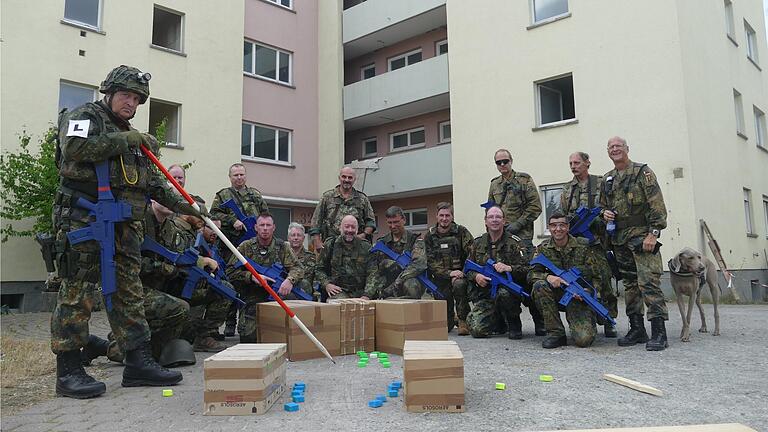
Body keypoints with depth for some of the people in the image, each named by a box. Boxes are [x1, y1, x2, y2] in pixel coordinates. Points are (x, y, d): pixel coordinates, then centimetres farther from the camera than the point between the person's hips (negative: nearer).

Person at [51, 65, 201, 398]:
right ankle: (68, 370, 3)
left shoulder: (130, 135, 25)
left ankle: (138, 362, 12)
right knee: (77, 292, -5)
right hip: (83, 219, -7)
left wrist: (182, 205, 12)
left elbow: (153, 181, 24)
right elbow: (75, 147, -19)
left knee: (130, 292, 7)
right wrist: (126, 140, -14)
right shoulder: (84, 115, 3)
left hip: (125, 225, 8)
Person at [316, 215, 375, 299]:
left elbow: (372, 272, 5)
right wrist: (326, 284, -4)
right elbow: (319, 269, 15)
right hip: (337, 291, -1)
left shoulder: (366, 247, 10)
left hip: (360, 293, 1)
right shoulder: (329, 245, 11)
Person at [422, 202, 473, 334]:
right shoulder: (429, 236, 4)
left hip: (460, 274, -1)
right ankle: (451, 318, 37)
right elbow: (430, 262, -4)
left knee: (459, 284, -39)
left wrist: (462, 273, -20)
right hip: (441, 278, 2)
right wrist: (449, 273, -18)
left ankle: (463, 320, -17)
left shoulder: (461, 232, 0)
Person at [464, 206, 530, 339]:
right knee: (477, 330, -15)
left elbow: (526, 269, -9)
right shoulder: (477, 243, 10)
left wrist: (509, 268, -28)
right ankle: (498, 317, 21)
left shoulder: (513, 242, -1)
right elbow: (468, 268, 14)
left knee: (503, 293, -40)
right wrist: (476, 276, -8)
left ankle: (514, 324, -7)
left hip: (509, 289, -3)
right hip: (485, 294, 3)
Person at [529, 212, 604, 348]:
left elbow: (596, 277, -2)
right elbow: (531, 274, -6)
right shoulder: (543, 248, 0)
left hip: (579, 298, -2)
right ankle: (556, 333, -16)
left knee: (584, 339, -23)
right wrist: (548, 277, -27)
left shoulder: (583, 246, -5)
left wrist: (587, 291, -23)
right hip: (557, 295, 3)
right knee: (539, 285, -30)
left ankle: (586, 324, 18)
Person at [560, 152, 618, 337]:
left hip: (597, 240, -3)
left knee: (604, 279, -5)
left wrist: (597, 220, -15)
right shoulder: (567, 189, 17)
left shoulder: (601, 183, 5)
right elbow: (562, 215, 20)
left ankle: (609, 320, 6)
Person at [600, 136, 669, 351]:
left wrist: (653, 233, -17)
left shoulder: (643, 172, -2)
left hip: (642, 235, -7)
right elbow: (603, 205, 27)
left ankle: (658, 332, -10)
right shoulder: (607, 179, 16)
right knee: (629, 284, 10)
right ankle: (637, 329, 17)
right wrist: (605, 213, 3)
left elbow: (657, 205, -9)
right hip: (619, 239, 7)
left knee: (648, 282, -13)